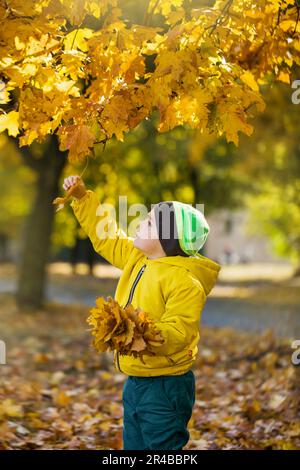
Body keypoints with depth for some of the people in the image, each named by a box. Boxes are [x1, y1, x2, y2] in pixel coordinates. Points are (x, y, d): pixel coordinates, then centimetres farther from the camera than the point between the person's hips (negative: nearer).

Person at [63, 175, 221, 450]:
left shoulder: (184, 280, -20)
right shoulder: (137, 259, 6)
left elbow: (178, 334, -27)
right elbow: (105, 237, 19)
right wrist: (83, 198, 15)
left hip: (165, 387, -9)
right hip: (135, 383, 9)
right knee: (134, 447, 17)